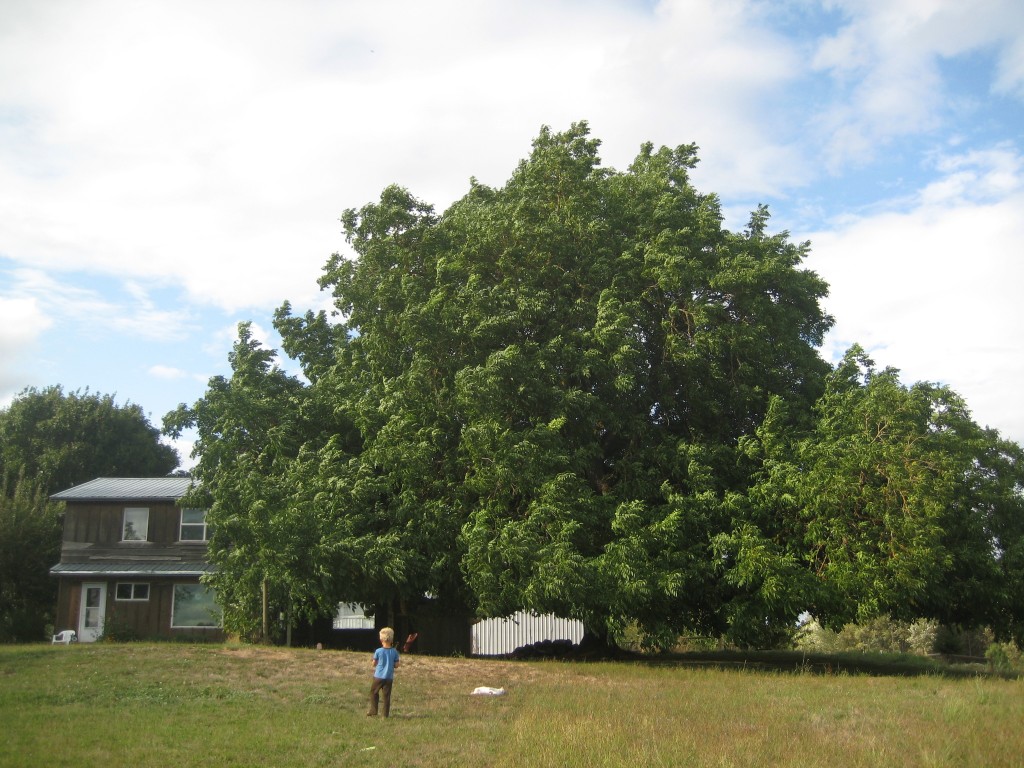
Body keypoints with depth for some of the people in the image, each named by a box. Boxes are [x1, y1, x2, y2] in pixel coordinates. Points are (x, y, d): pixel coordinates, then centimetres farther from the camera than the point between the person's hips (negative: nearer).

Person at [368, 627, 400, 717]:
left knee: (373, 693, 15)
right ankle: (386, 714, 8)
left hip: (378, 676, -2)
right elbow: (396, 665, -1)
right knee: (387, 695, 7)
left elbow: (374, 664, -2)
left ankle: (373, 711, 13)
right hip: (389, 677, 2)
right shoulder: (394, 652, -5)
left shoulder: (378, 651, -10)